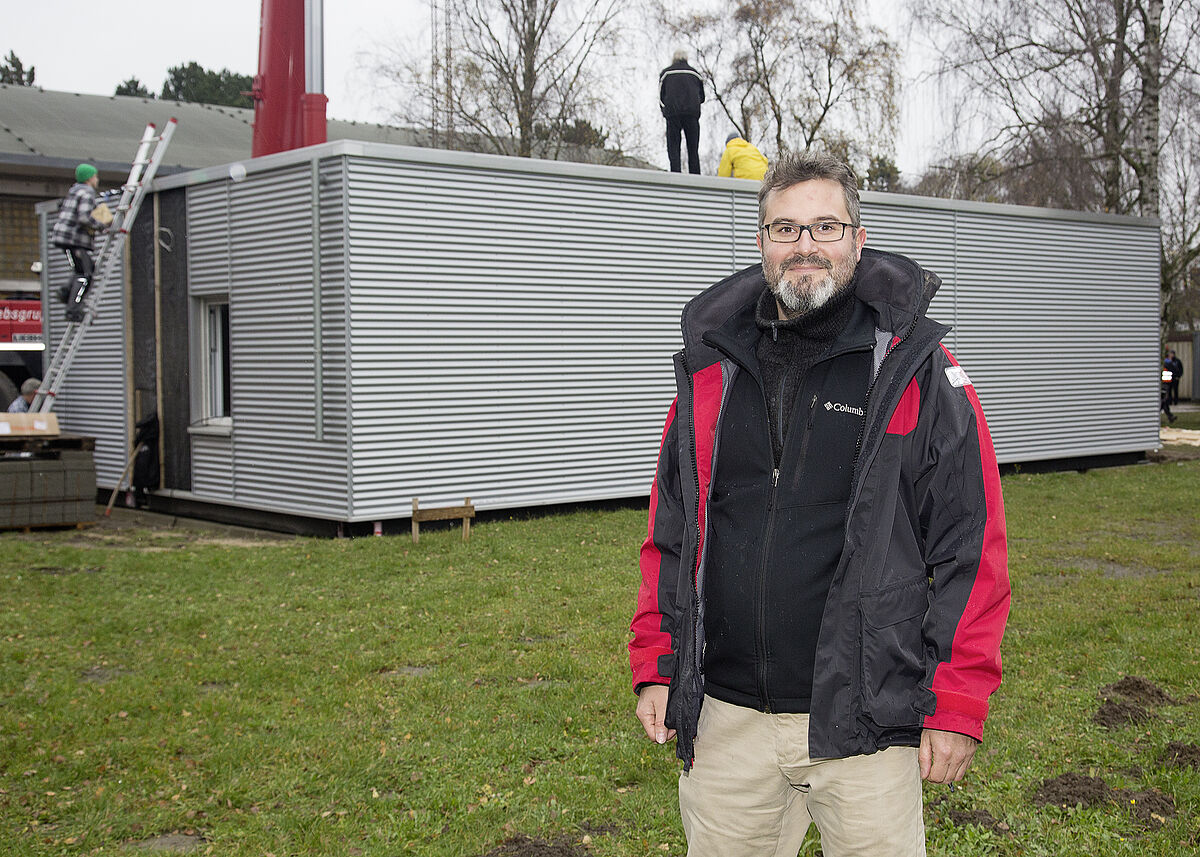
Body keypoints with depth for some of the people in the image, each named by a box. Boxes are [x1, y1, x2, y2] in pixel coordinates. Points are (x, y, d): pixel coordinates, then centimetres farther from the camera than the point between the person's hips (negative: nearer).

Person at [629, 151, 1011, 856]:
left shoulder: (918, 373, -3)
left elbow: (972, 548, -4)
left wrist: (957, 708, -7)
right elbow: (670, 535, 14)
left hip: (865, 724, -3)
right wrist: (655, 668, 9)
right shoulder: (711, 370, 8)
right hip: (725, 718, 3)